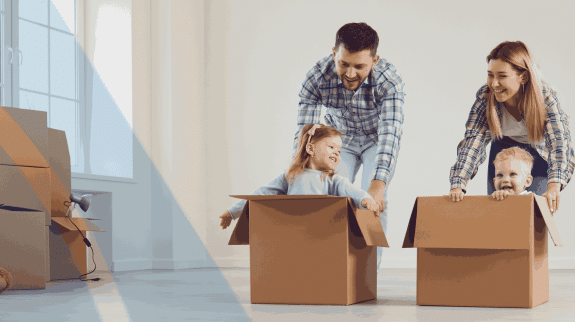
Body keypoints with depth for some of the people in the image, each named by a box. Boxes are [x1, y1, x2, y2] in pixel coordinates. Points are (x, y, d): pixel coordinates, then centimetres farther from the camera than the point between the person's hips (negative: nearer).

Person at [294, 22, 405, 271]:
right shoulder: (316, 78, -32)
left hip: (377, 138, -1)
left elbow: (390, 135, -46)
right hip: (340, 137, 2)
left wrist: (378, 184, -60)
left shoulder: (390, 81, -37)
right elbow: (304, 132, -32)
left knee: (373, 201, -15)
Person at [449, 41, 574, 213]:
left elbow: (559, 141, -42)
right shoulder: (485, 96, -27)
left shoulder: (546, 97, -32)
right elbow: (473, 139, -32)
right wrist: (458, 184, -46)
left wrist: (554, 186, -59)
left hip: (539, 156, -2)